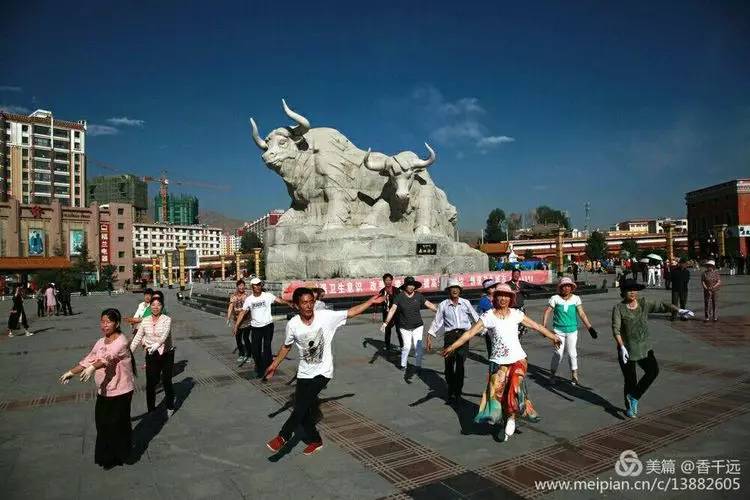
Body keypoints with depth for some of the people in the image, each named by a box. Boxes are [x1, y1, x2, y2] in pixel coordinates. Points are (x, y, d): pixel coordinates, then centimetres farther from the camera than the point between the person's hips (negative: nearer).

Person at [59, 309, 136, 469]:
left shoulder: (121, 341, -18)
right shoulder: (101, 342, 7)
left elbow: (109, 357, -34)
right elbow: (88, 360, 11)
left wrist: (92, 368, -49)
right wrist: (71, 372, 2)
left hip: (120, 391, -7)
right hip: (103, 391, 7)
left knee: (117, 423, 5)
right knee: (102, 423, 13)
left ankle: (120, 455, 27)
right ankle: (107, 456, 32)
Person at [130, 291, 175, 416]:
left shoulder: (167, 320, -12)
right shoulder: (145, 320, 0)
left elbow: (164, 335, -28)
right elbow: (137, 337, 1)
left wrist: (155, 346, -44)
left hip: (166, 355, -3)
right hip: (151, 355, 3)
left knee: (166, 382, 8)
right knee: (150, 384, 5)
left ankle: (170, 407, 29)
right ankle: (151, 409, 22)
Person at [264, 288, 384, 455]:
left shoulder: (326, 316, -18)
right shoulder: (292, 324, -12)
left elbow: (352, 312, -13)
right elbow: (287, 346, 7)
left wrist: (372, 301, -19)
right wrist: (274, 365, 10)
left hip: (323, 371, -3)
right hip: (304, 373, 3)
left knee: (302, 403, -18)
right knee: (302, 410, 7)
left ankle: (283, 436, -3)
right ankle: (315, 441, 29)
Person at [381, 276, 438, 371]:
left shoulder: (419, 296, -1)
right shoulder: (399, 297, -6)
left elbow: (430, 305, 1)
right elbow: (392, 310, -11)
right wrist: (385, 322, -19)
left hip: (418, 326, 1)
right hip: (405, 327, -1)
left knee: (418, 346, -4)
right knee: (407, 346, -4)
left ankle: (418, 365, 15)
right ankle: (403, 364, 19)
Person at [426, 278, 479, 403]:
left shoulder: (465, 303, 5)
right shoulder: (443, 305, 3)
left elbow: (476, 318, 15)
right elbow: (436, 322, 6)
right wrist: (429, 337, 1)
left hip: (463, 335, 0)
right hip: (449, 336, 0)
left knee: (460, 364, -4)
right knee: (449, 364, 0)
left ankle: (457, 391, 10)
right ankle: (451, 392, 17)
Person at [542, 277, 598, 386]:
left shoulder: (576, 299, -3)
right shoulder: (555, 298, -7)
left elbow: (582, 314, -4)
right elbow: (547, 312, -5)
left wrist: (590, 328, -9)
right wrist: (543, 326, -12)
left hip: (572, 330, 2)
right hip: (558, 330, -1)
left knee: (572, 353, 4)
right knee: (558, 353, -2)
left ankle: (574, 376, 22)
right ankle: (552, 375, 16)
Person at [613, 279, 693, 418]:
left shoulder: (643, 303, 4)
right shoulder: (618, 308, -9)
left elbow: (661, 306, -8)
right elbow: (616, 329, -16)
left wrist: (678, 310, -26)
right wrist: (621, 347, -26)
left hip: (644, 348, 4)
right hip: (627, 349, -3)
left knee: (653, 370, -18)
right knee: (630, 381, 3)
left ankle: (633, 396, 2)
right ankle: (629, 408, 28)